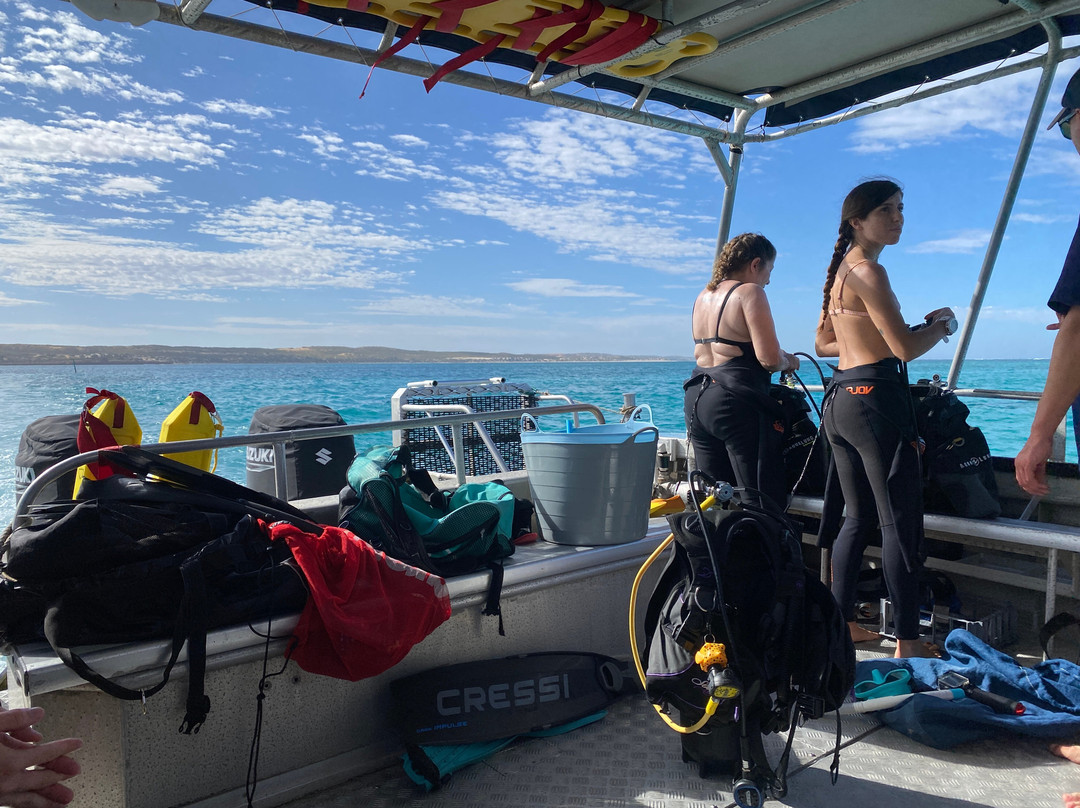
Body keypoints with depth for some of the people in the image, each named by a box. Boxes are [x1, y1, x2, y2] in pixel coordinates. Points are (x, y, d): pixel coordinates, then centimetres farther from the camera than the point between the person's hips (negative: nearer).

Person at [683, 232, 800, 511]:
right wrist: (788, 361, 8)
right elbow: (769, 358, -15)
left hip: (696, 398, 8)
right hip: (735, 401, -8)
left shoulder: (704, 295, 18)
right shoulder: (750, 292, -5)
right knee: (763, 501, -3)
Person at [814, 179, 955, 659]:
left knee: (859, 517, 16)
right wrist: (941, 326, 4)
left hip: (840, 399, 10)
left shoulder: (840, 270, 17)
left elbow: (823, 344, 24)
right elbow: (907, 348, -16)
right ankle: (907, 642, 4)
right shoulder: (868, 271, -11)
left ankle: (842, 622, 22)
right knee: (900, 523, -3)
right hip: (874, 398, -10)